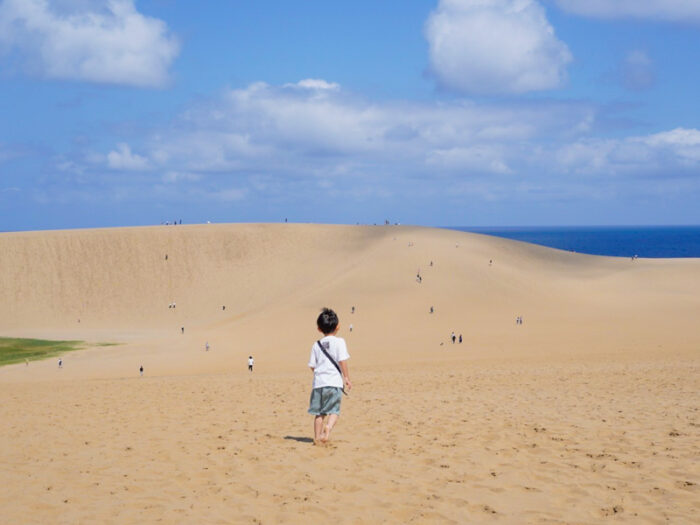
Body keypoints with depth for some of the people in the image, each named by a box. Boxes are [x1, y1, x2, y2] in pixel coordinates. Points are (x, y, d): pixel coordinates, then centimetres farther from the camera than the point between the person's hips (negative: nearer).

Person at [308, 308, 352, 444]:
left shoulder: (316, 345, 10)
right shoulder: (339, 342, -1)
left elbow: (312, 365, 10)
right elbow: (342, 361, -8)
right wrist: (346, 378, -1)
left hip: (318, 382, 3)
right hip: (334, 382, -3)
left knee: (319, 412, 10)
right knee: (334, 410, 0)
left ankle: (317, 437, 11)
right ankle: (328, 427, -27)